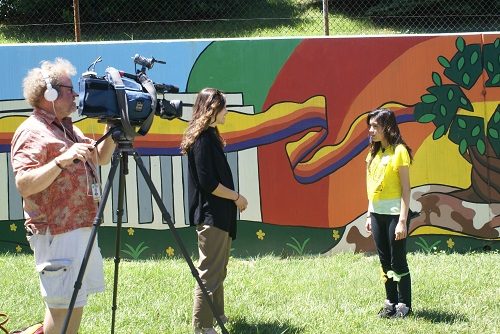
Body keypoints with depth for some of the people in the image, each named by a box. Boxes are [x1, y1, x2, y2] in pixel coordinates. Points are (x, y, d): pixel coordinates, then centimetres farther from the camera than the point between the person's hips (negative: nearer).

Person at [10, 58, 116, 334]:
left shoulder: (69, 129, 17)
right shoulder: (32, 133, -12)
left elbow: (101, 158, 28)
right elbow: (24, 184, -24)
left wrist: (111, 132, 11)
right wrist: (62, 160, -32)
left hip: (82, 227, 9)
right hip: (56, 233, -9)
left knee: (76, 301, 12)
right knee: (63, 305, -10)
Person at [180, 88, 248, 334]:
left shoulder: (210, 136, 12)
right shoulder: (202, 138, -17)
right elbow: (208, 183, -20)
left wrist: (234, 199, 9)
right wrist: (236, 197, -10)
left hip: (219, 214, 10)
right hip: (210, 215, -10)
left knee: (218, 270, 19)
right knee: (209, 272, -6)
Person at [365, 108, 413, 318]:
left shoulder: (399, 151, -10)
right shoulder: (374, 153, 11)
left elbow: (405, 189, -12)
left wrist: (402, 221, -16)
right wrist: (369, 215, 13)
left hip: (394, 212, -7)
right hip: (377, 213, 7)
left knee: (398, 261, -2)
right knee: (385, 261, 11)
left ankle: (404, 305, 6)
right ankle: (390, 302, 19)